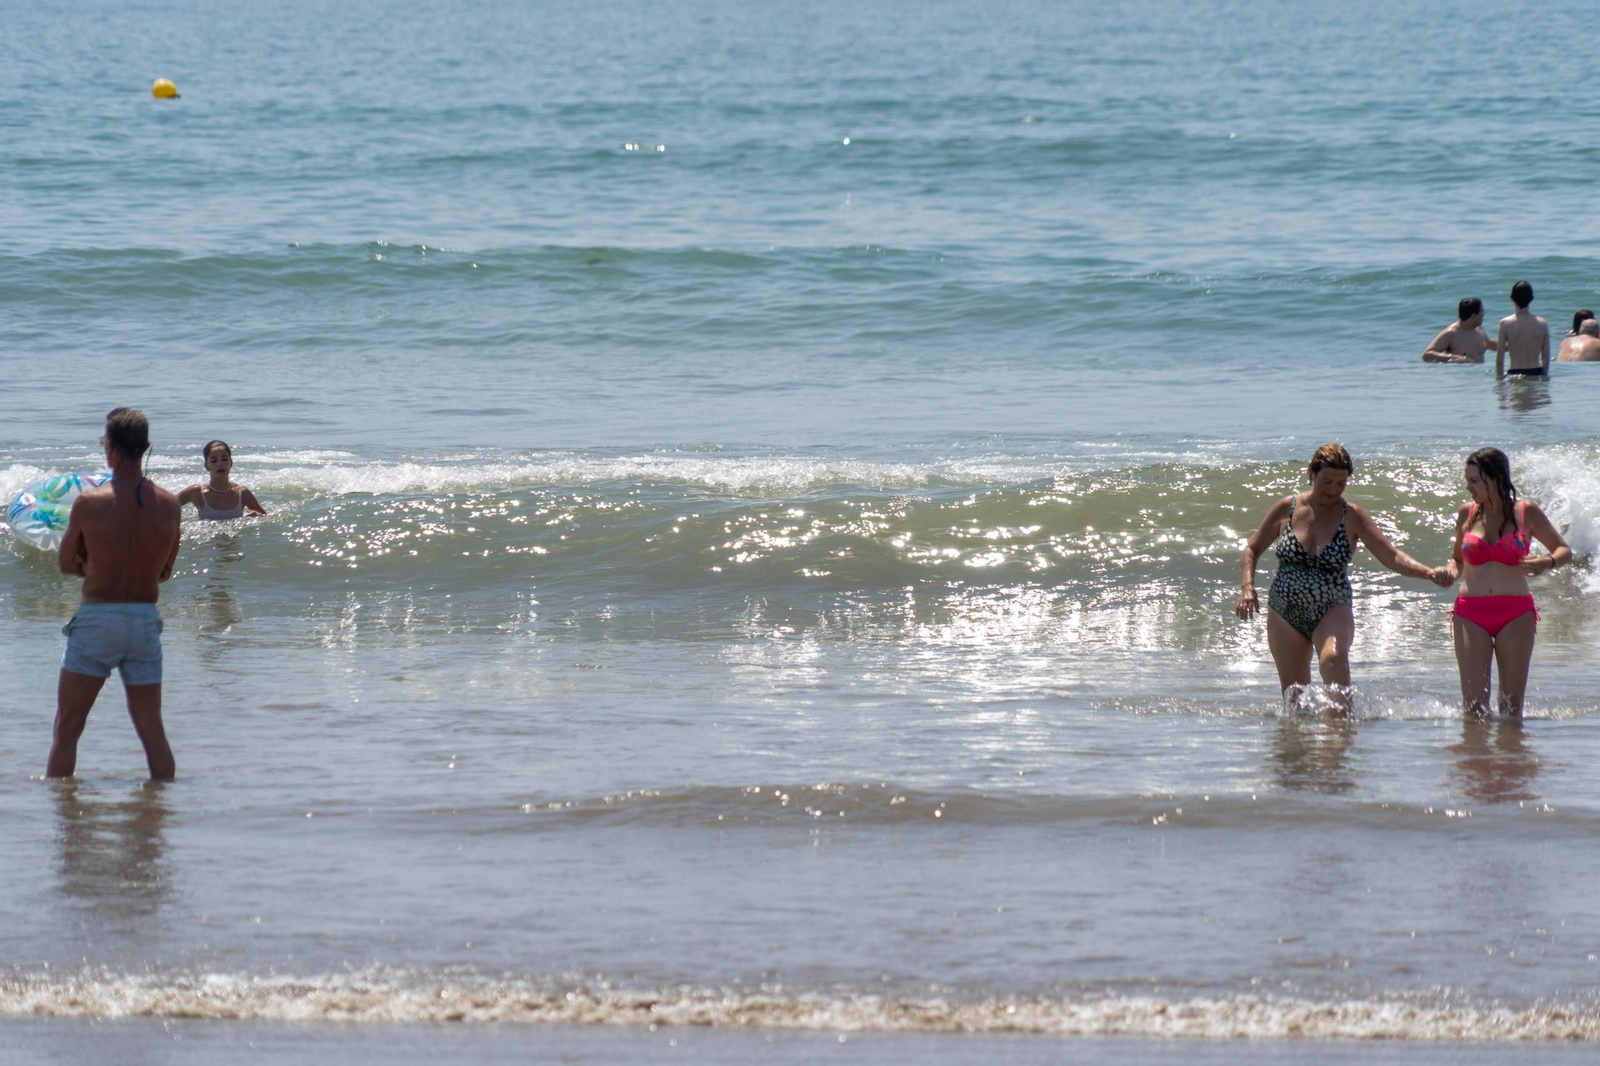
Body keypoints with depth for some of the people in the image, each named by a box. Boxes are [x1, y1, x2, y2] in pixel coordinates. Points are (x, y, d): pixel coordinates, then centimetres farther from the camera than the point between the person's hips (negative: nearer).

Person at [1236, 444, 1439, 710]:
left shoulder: (1351, 517, -2)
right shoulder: (1287, 508, 2)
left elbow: (1392, 557, -10)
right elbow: (1251, 550, 13)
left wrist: (1428, 573, -27)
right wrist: (1247, 587, -4)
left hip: (1332, 610, -3)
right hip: (1285, 613, 3)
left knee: (1333, 658, -34)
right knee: (1293, 698, 1)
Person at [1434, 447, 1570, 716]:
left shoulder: (1526, 513, 1)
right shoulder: (1467, 513, 7)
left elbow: (1564, 550, 11)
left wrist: (1547, 562, -12)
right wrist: (1449, 572, -4)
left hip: (1516, 614, -1)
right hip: (1471, 613, 1)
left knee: (1512, 704, -1)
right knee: (1474, 706, -6)